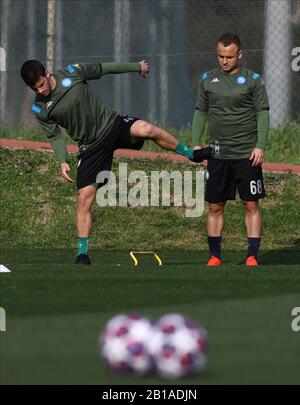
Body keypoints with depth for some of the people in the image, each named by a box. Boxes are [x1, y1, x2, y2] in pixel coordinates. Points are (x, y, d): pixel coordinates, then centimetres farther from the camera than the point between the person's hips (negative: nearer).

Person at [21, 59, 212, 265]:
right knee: (84, 199, -6)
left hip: (111, 124, -1)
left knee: (146, 129, -30)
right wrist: (63, 161, -8)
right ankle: (83, 254, 5)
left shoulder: (72, 72, -8)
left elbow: (105, 69, 4)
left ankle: (190, 154, -7)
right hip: (91, 147, 1)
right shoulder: (40, 109, -4)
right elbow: (55, 136, 7)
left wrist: (137, 67, 15)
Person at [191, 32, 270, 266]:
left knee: (251, 205, -2)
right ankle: (215, 256, 12)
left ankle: (253, 256, 2)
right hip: (218, 155, 3)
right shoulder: (208, 80, 9)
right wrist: (196, 143, 5)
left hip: (247, 155, -3)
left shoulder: (253, 80, -1)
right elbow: (200, 112, 15)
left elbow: (262, 113, -2)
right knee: (215, 206, 4)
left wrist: (260, 146, -12)